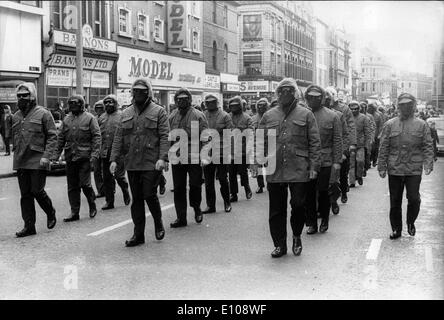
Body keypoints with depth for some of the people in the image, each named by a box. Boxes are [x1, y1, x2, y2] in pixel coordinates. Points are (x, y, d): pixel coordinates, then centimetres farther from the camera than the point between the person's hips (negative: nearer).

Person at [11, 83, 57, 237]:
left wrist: (46, 156, -16)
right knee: (25, 194, 6)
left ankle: (51, 213, 23)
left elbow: (53, 136, -7)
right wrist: (16, 154, 12)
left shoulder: (43, 113, -4)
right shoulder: (16, 116, 13)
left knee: (37, 191, -5)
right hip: (20, 162, 6)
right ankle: (29, 226, 12)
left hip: (37, 161, -5)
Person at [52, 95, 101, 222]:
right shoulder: (66, 119, 13)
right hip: (70, 158, 5)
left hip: (84, 157, -5)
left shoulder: (89, 118, -1)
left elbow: (96, 137, -6)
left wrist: (94, 154, -14)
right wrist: (56, 154, 8)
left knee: (85, 184, -7)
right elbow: (61, 138, 15)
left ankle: (92, 205, 18)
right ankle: (74, 212, 13)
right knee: (72, 186, 6)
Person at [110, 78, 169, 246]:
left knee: (149, 195, -6)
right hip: (131, 163, 4)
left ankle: (158, 223, 22)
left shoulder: (159, 111, 1)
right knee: (136, 199, 7)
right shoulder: (126, 114, 14)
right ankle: (138, 234, 14)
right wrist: (114, 159, 2)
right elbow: (118, 138, 12)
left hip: (151, 163, -4)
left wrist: (162, 158, -18)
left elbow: (164, 137, -7)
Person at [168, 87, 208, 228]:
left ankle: (197, 208, 28)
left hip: (194, 158, -4)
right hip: (176, 158, 4)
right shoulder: (172, 117, 11)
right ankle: (181, 218, 12)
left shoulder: (198, 115, -2)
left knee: (195, 185, 1)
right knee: (178, 188, 5)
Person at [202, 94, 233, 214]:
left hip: (221, 153, -4)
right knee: (208, 181, 8)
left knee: (223, 179, 3)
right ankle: (210, 205, 16)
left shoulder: (225, 116, -2)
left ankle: (227, 203, 19)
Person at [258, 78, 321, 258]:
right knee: (276, 209, 6)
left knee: (298, 205, -2)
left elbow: (315, 143, 2)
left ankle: (297, 237, 24)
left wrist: (314, 166, -5)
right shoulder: (268, 116, 11)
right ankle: (280, 245, 19)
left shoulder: (305, 115, 4)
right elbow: (260, 142, 13)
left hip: (299, 170, -2)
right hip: (274, 171, 2)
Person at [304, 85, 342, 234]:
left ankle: (324, 221, 21)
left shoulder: (332, 116, 1)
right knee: (309, 193, 4)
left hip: (325, 161, -2)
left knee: (323, 192, 4)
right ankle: (311, 223, 15)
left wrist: (337, 161, -5)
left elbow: (337, 140, 1)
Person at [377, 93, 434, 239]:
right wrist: (382, 167, 1)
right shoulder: (390, 125, 5)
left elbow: (428, 146, 4)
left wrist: (428, 164, -7)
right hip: (394, 170, 1)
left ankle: (411, 223, 22)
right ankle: (396, 229, 21)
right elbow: (383, 148, 5)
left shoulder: (421, 125, 5)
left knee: (414, 199, -5)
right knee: (395, 201, 7)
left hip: (414, 170, -1)